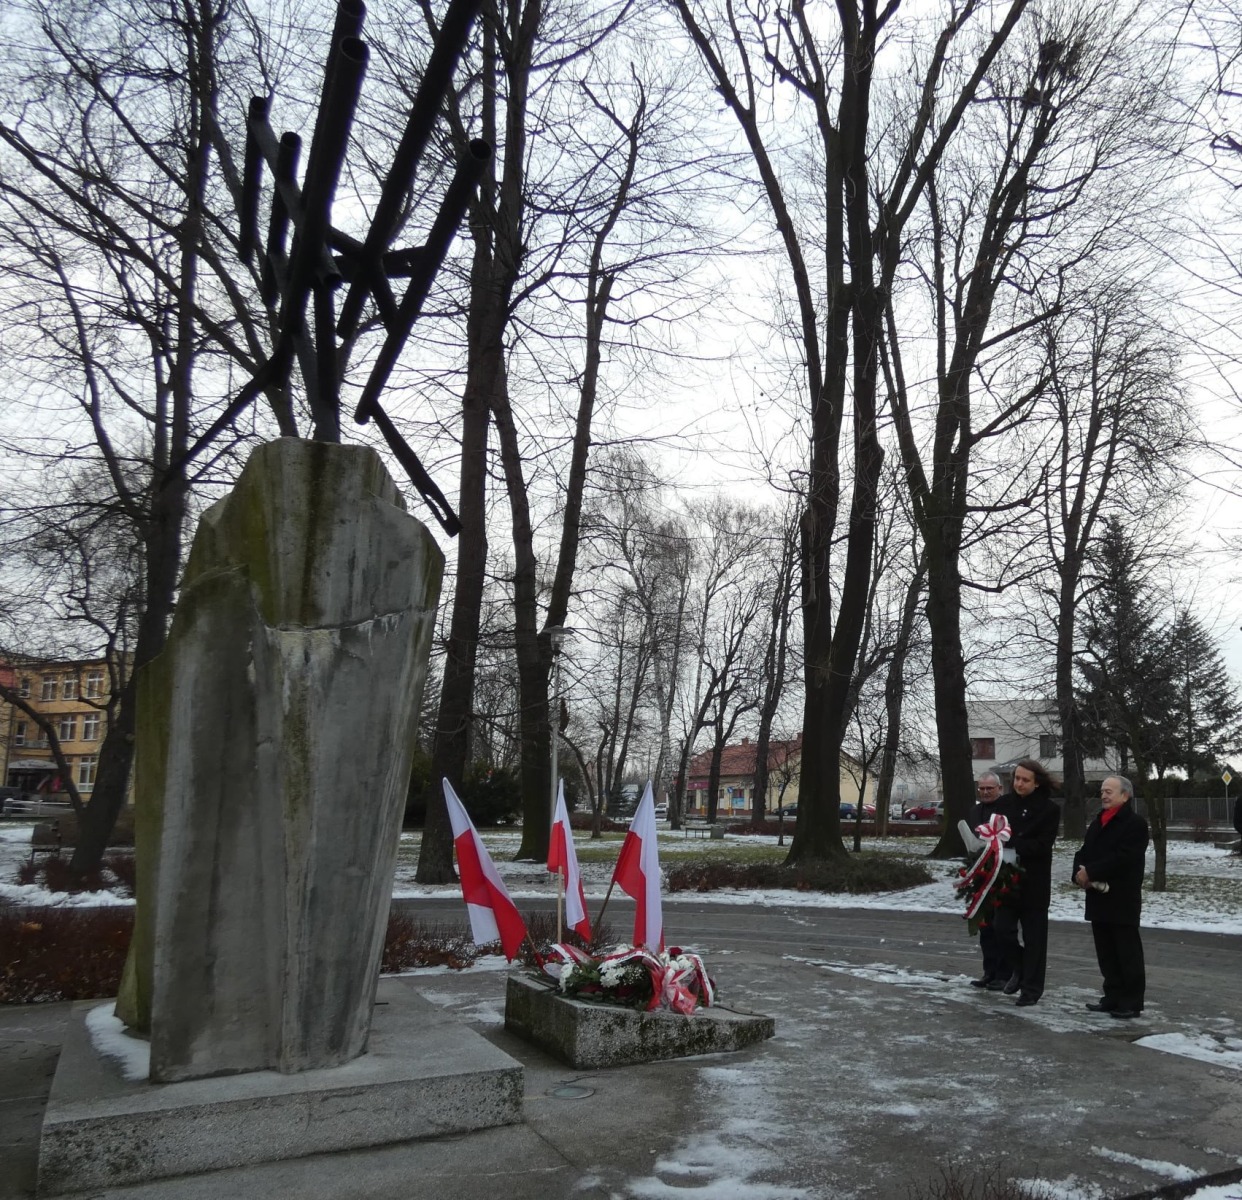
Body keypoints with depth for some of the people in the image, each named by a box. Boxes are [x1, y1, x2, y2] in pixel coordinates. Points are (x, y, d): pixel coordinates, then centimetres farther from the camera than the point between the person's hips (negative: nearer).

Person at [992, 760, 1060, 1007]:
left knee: (1034, 937, 6)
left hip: (1034, 882, -3)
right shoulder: (1004, 803, 3)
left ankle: (1032, 989, 18)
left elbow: (1042, 846, -15)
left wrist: (1010, 842, -23)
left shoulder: (1049, 808, -8)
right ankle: (1019, 969, 27)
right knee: (1001, 928, 0)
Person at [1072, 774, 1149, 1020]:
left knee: (1128, 953, 0)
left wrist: (1091, 873, -20)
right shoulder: (1097, 823, 17)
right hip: (1098, 898, 8)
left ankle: (1131, 1002, 7)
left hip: (1122, 900, -8)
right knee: (1106, 953, 12)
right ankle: (1113, 997, 21)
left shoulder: (1135, 823, -9)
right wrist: (1080, 874, -6)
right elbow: (1084, 853, 15)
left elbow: (1123, 858, -20)